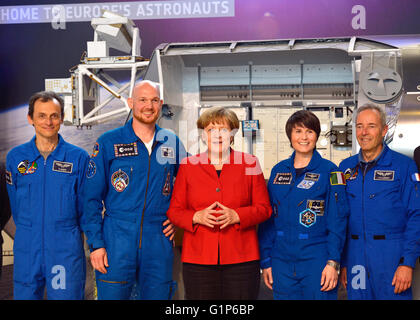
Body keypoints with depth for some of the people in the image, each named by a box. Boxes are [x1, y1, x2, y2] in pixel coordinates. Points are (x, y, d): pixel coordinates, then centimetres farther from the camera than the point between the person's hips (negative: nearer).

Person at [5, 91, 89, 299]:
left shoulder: (78, 157, -2)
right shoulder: (15, 157, 4)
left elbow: (86, 204, 5)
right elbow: (15, 203, 14)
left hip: (66, 250, -2)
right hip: (26, 249, 2)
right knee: (25, 295, 10)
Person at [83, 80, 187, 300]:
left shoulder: (172, 143, 9)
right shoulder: (108, 143, 0)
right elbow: (92, 198, 0)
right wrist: (95, 243, -7)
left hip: (159, 243, 3)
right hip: (117, 241, -2)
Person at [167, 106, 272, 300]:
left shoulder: (250, 164, 7)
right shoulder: (188, 166, 8)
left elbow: (264, 209, 6)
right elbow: (174, 211, 9)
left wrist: (236, 216, -11)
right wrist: (197, 217, -11)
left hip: (241, 260, 0)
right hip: (198, 260, 0)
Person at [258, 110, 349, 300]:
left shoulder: (329, 171, -1)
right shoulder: (278, 171, 8)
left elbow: (337, 221, -4)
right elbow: (268, 218, 10)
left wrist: (332, 262, -12)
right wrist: (266, 261, 6)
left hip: (317, 262, -3)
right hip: (282, 262, 3)